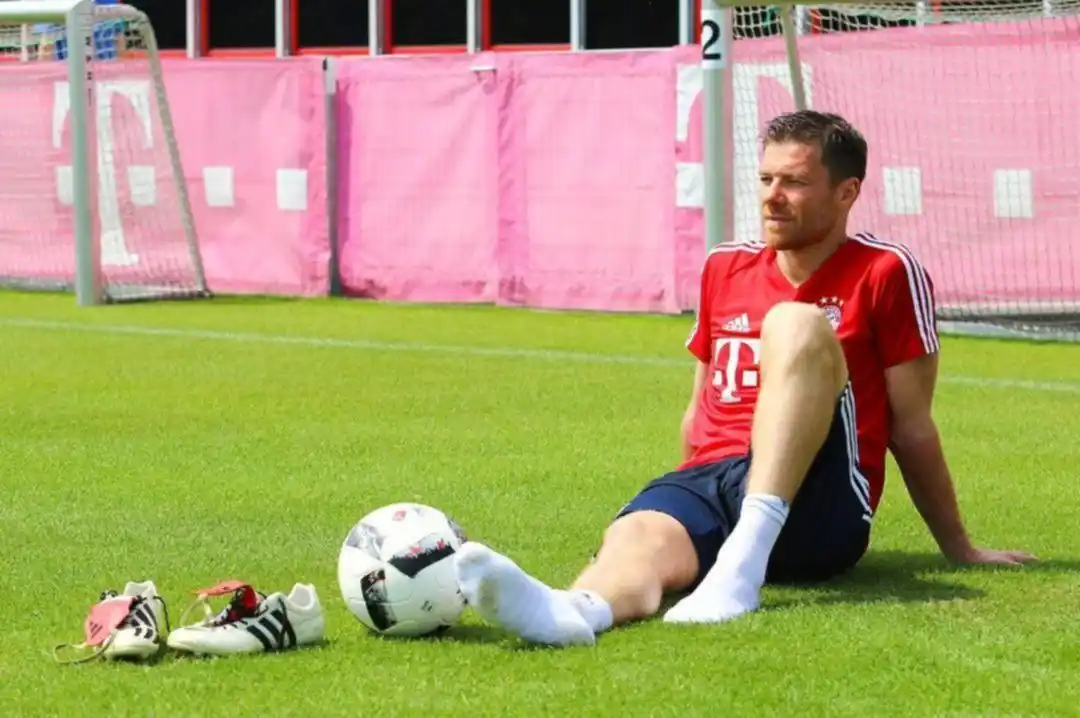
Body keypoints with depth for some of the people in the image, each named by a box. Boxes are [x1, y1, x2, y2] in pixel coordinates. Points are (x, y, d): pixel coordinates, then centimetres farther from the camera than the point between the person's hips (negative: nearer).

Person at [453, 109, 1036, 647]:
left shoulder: (885, 273, 5)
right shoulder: (725, 269, 21)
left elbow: (910, 425, 8)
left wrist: (959, 550, 10)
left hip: (817, 503, -4)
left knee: (797, 325, -28)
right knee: (635, 539, -33)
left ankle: (746, 555, -45)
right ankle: (577, 610, -72)